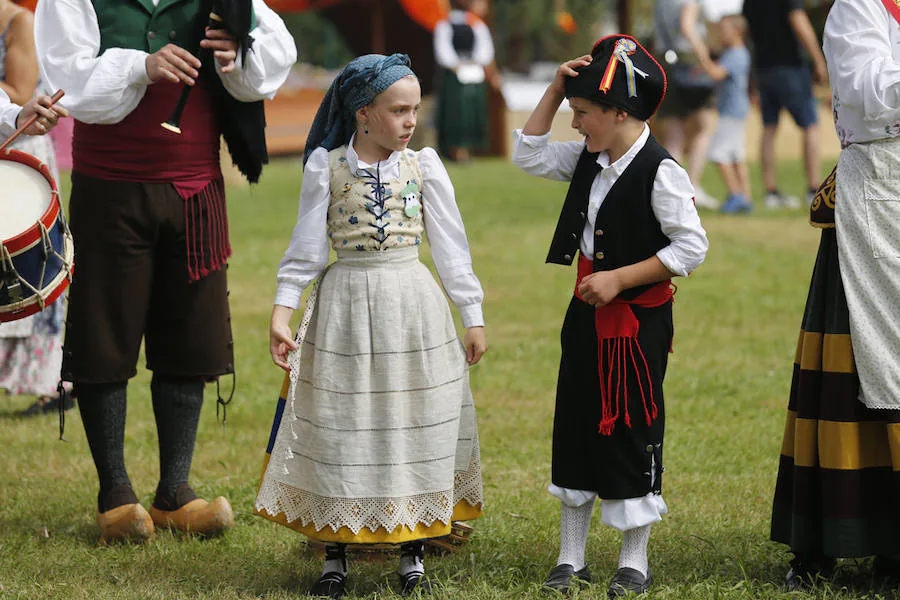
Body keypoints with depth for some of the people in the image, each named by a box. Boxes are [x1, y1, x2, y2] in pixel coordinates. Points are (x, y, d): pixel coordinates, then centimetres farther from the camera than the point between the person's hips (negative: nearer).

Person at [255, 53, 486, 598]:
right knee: (341, 428, 3)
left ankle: (413, 555, 15)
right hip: (346, 306, -1)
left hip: (412, 304, 1)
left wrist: (474, 318, 7)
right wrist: (282, 312, -6)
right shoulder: (326, 166, -2)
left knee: (414, 427, 4)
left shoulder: (424, 166, 1)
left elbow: (450, 246, 5)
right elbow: (307, 248, 1)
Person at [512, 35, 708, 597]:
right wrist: (554, 91, 2)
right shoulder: (589, 160, 5)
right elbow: (528, 156, 14)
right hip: (588, 310, 8)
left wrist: (618, 279, -20)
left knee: (631, 429, 0)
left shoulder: (660, 172, -18)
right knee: (575, 423, 10)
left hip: (638, 318, -8)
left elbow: (691, 247, -19)